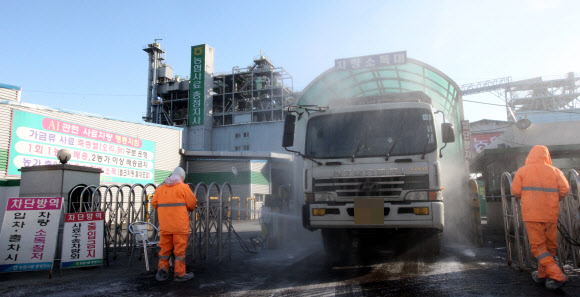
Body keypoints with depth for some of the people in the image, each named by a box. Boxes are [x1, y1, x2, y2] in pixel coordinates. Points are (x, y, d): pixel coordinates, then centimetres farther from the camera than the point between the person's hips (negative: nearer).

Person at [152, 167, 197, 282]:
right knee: (180, 248, 1)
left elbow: (154, 203, 9)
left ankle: (162, 269, 6)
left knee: (165, 247, 14)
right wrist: (190, 209, 17)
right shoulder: (183, 187, -4)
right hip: (180, 224, -5)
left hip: (164, 224, 5)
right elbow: (192, 204, -5)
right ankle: (180, 274, 6)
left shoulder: (160, 188, 11)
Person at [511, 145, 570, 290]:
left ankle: (557, 275, -11)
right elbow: (565, 189, -3)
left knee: (538, 246, 1)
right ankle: (542, 275, 23)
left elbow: (515, 191, -3)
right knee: (550, 245, 16)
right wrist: (554, 199, 15)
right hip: (551, 214, 3)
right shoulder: (555, 171, 6)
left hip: (532, 214, -3)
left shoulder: (522, 171, 1)